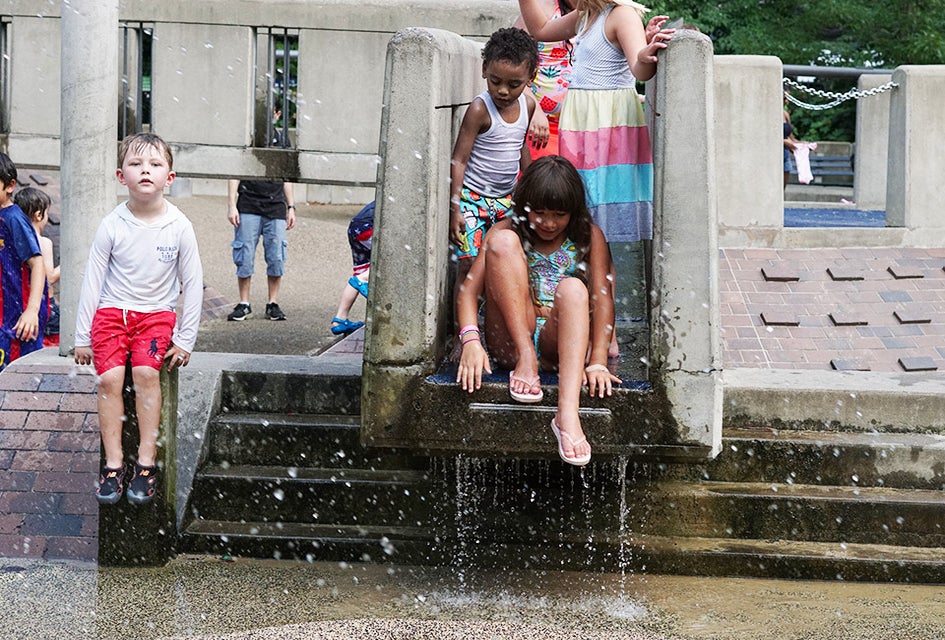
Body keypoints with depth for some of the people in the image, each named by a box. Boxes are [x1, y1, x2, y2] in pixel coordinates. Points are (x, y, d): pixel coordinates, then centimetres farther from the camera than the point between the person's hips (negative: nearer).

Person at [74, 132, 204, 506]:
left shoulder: (179, 226, -7)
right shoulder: (112, 226, -7)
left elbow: (193, 284, 1)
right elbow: (92, 281, 1)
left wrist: (185, 339, 0)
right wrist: (82, 337, 3)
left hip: (157, 314, -1)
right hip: (112, 311, 1)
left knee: (146, 372, -23)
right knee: (110, 376, -18)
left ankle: (146, 462, -14)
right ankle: (113, 464, -10)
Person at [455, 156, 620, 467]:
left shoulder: (588, 237, 7)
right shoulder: (507, 231, 7)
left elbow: (602, 297, -6)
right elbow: (470, 287, -5)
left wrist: (598, 360, -22)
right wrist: (470, 340, -25)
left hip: (561, 343, 0)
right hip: (510, 341, 1)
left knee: (573, 288, -34)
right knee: (503, 241, -16)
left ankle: (568, 413, -54)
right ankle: (525, 360, -28)